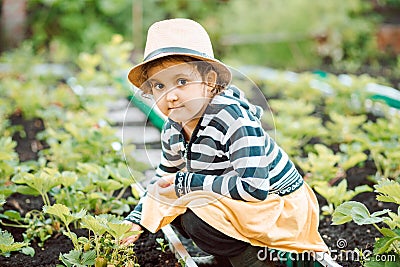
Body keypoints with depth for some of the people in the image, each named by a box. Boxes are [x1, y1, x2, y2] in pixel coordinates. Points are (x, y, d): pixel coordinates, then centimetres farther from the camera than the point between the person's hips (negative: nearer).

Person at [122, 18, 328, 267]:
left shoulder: (234, 119, -29)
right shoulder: (172, 131, -3)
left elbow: (254, 187, -36)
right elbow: (163, 179, 17)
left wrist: (187, 183, -30)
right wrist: (136, 220, 10)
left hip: (280, 207, -9)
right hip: (236, 201, 9)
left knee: (198, 218, -27)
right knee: (172, 206, 2)